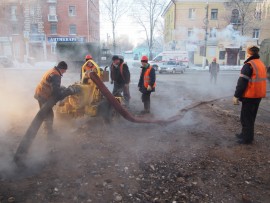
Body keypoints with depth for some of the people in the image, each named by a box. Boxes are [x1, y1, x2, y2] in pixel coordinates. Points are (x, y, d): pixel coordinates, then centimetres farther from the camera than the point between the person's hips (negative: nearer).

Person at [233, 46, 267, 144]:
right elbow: (260, 80, 18)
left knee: (246, 117, 0)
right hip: (258, 95, 9)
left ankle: (247, 138, 5)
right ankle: (246, 134, 28)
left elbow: (242, 82, -20)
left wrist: (236, 95, -16)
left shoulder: (248, 65, -16)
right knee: (251, 117, 18)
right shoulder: (262, 64, 12)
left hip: (250, 96, -9)